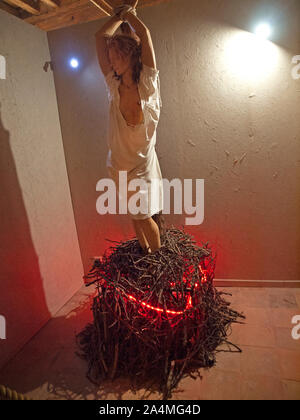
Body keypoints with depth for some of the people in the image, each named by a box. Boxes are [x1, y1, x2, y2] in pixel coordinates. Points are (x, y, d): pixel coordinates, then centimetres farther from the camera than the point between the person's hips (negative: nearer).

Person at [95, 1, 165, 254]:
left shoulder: (148, 82, -7)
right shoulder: (114, 85, 3)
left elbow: (144, 32, -9)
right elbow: (101, 36, 4)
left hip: (142, 163, -4)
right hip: (119, 164, 5)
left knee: (144, 216, 2)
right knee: (135, 215, 16)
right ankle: (145, 253, 36)